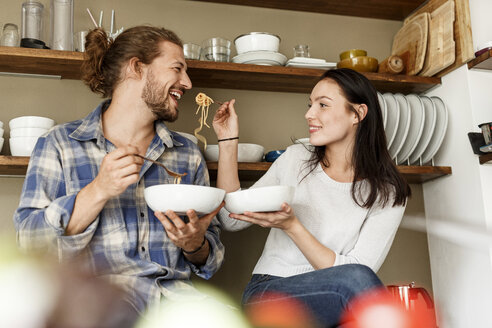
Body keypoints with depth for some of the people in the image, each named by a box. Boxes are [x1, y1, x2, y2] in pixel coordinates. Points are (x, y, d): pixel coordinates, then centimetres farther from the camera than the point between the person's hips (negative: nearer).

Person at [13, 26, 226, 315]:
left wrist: (194, 244, -7)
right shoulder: (61, 144, 4)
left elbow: (211, 258, 16)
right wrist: (98, 192, -18)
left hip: (173, 291, 3)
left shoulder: (189, 155, 13)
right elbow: (29, 241, -5)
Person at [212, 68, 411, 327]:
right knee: (357, 278, -30)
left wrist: (291, 226, -21)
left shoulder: (387, 193, -2)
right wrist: (228, 141, 0)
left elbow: (347, 274, -10)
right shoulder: (295, 159, 6)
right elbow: (232, 220, 6)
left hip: (328, 301, 0)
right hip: (266, 294, 0)